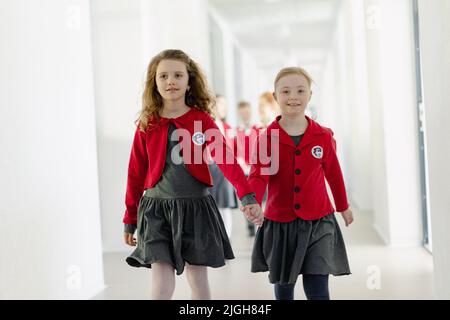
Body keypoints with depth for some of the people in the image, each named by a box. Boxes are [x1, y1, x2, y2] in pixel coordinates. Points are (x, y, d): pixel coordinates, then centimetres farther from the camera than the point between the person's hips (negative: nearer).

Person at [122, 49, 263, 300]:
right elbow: (136, 173, 6)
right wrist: (130, 218, 10)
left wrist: (247, 196, -27)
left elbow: (225, 158, -14)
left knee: (198, 280, 9)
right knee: (162, 284, -6)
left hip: (196, 206, 0)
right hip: (157, 207, 0)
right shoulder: (147, 125, 1)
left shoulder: (202, 120, -2)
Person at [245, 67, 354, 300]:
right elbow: (258, 176, -15)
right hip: (279, 223, 0)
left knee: (317, 290, -5)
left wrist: (343, 206, 24)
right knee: (283, 286, 14)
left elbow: (333, 173, 12)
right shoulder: (267, 138, -6)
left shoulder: (323, 136, -1)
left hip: (317, 222, 0)